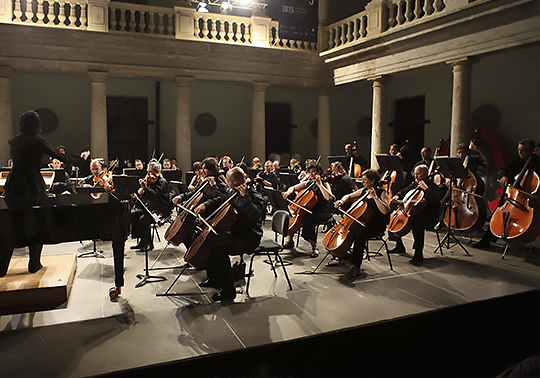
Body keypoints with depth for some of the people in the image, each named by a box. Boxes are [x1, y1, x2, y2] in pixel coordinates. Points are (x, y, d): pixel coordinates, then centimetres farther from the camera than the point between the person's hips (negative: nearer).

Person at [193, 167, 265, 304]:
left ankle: (228, 291, -19)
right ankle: (214, 278, 28)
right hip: (235, 234, 10)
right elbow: (219, 201, 22)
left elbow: (254, 215, -38)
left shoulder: (255, 197, -19)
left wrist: (245, 197, -32)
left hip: (249, 238, -9)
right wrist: (205, 205, 4)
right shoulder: (233, 193, 7)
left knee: (219, 248, -29)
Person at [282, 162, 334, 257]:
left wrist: (319, 184, -24)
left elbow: (329, 197, -24)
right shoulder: (307, 183, 11)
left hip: (323, 213, -6)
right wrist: (288, 192, -8)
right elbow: (293, 188, 16)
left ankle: (314, 247, -20)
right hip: (310, 210, 6)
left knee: (307, 220, -35)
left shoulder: (325, 184, -5)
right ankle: (289, 241, -3)